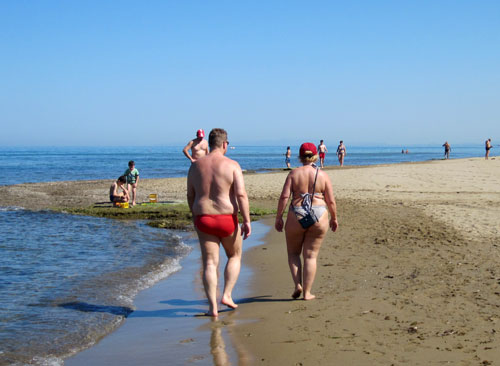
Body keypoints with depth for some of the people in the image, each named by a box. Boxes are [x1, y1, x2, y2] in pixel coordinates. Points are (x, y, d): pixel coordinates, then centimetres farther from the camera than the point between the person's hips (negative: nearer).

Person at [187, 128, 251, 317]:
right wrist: (247, 221, -11)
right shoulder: (232, 165, -8)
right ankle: (227, 295, 13)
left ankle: (213, 306, 1)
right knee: (234, 256, 21)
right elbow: (241, 194, -15)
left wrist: (196, 217, 23)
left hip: (203, 219, 3)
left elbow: (190, 196, 10)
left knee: (210, 263, 5)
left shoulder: (196, 166, 4)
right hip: (227, 219, -2)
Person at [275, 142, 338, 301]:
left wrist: (278, 217, -1)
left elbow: (284, 197, -9)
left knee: (293, 252, 18)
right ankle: (307, 292, 7)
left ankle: (298, 284, 2)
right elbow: (331, 201, 0)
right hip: (319, 218, 1)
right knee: (311, 255, 8)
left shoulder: (294, 173, -2)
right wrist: (334, 218, 14)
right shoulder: (323, 175, 0)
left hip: (296, 217, -1)